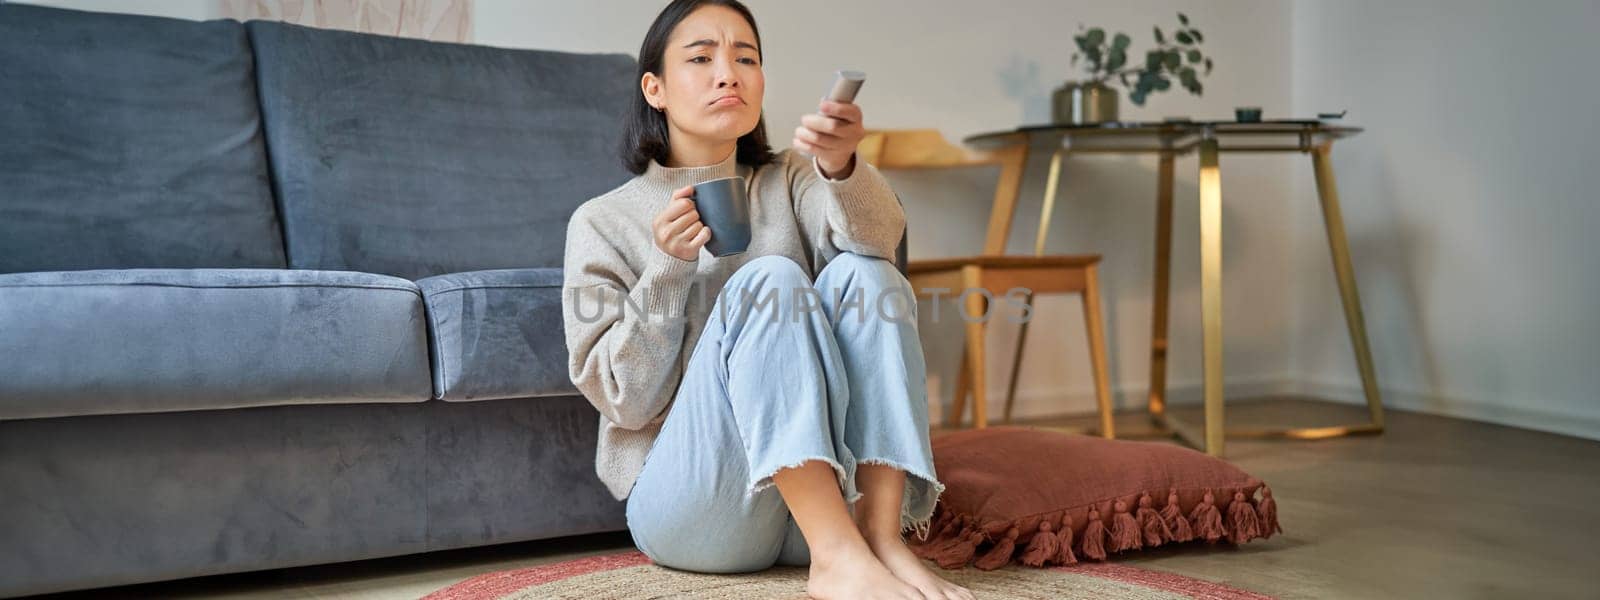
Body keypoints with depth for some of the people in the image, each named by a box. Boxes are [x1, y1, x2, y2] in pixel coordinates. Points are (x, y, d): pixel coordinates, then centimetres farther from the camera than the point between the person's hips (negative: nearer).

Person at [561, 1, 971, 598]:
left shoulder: (788, 182, 11)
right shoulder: (602, 223, 4)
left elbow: (877, 236, -13)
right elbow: (624, 400, -3)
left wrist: (840, 166, -35)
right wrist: (668, 270, -16)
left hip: (830, 495, 3)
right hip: (685, 502, -3)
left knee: (862, 273, -20)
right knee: (769, 279, -25)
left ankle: (883, 538, -29)